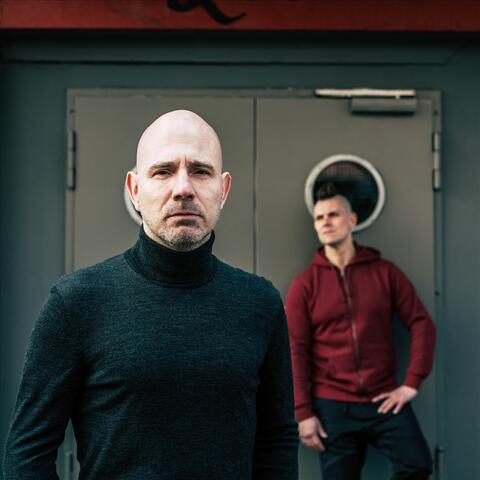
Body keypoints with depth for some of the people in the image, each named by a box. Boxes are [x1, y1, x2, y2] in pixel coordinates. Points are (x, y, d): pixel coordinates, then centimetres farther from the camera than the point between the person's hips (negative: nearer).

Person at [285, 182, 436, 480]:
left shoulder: (385, 272, 4)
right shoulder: (304, 284, 0)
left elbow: (422, 324, 3)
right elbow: (296, 351, -3)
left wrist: (412, 383, -6)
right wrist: (304, 413, -7)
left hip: (384, 400, 1)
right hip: (332, 406, 0)